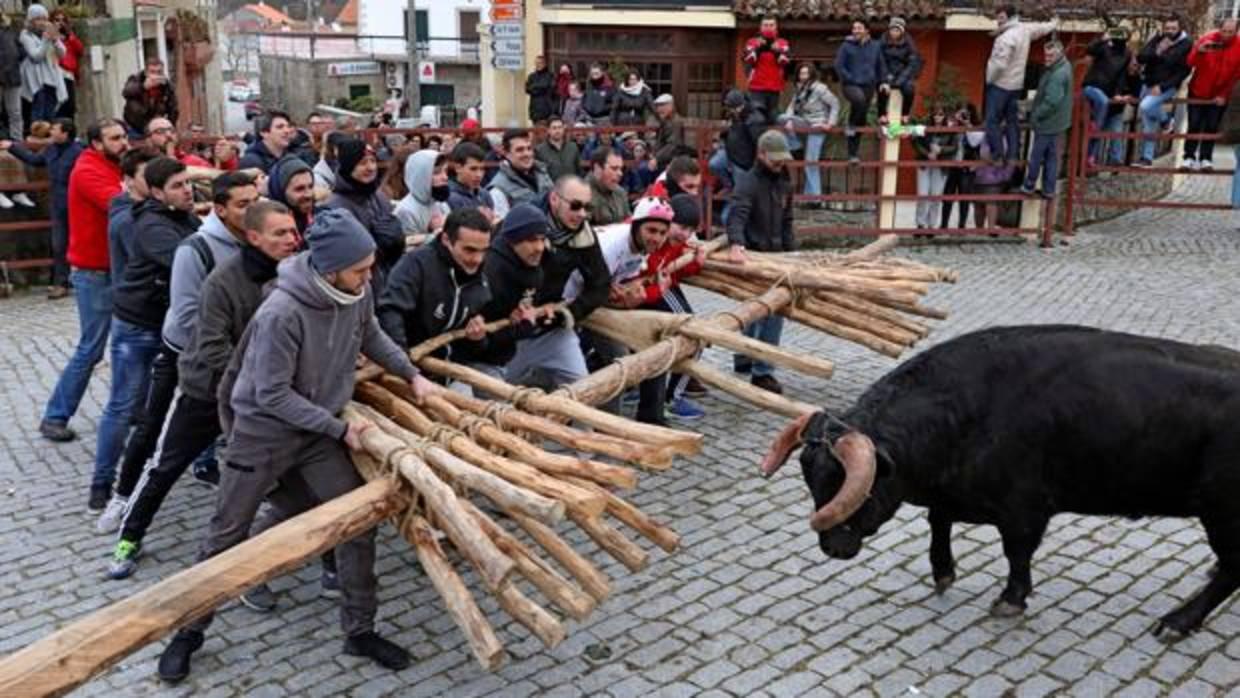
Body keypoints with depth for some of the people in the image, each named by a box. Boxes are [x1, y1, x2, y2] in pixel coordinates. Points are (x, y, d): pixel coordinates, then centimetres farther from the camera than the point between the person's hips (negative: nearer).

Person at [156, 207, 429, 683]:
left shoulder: (357, 294, -12)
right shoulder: (282, 314, -31)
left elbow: (371, 337, 11)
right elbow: (273, 395, -25)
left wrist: (412, 375, 8)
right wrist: (340, 428, -20)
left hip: (319, 430, 5)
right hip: (263, 432, -5)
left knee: (358, 523, 2)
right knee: (226, 538, 7)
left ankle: (360, 631, 17)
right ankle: (188, 633, 28)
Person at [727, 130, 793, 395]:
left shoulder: (784, 183, 13)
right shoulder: (748, 182, -13)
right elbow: (737, 216, -29)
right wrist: (736, 245, -46)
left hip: (775, 256, 8)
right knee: (771, 311, -11)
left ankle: (744, 360, 32)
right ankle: (762, 371, -5)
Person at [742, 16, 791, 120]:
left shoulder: (783, 44, 9)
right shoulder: (752, 43, 6)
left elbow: (786, 61, -7)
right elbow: (746, 60, -9)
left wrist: (777, 51, -21)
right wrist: (758, 49, -17)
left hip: (775, 88, 2)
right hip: (757, 88, -2)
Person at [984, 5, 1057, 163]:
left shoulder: (1007, 37, -22)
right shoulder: (1025, 29, 5)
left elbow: (999, 64, -27)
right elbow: (1042, 28, 26)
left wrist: (989, 79, -11)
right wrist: (1054, 24, 49)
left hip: (1000, 85, -9)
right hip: (1016, 85, 9)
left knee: (993, 121, -4)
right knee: (1012, 121, 13)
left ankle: (997, 155, -6)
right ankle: (1012, 156, 15)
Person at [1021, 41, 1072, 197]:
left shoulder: (1057, 75, -28)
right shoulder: (1064, 66, 5)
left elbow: (1051, 102, -30)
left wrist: (1035, 115, -17)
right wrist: (1037, 112, 12)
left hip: (1048, 123, -10)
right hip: (1057, 122, 10)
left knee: (1037, 156, 7)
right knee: (1052, 156, 16)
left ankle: (1029, 186, 22)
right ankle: (1048, 189, 25)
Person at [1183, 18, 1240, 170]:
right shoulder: (1207, 39, -13)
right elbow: (1190, 63, -20)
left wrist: (1224, 94, -7)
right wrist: (1199, 51, -40)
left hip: (1219, 96, 1)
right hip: (1198, 92, -1)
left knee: (1212, 127, 3)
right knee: (1194, 125, 1)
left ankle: (1206, 158, 8)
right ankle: (1189, 157, 7)